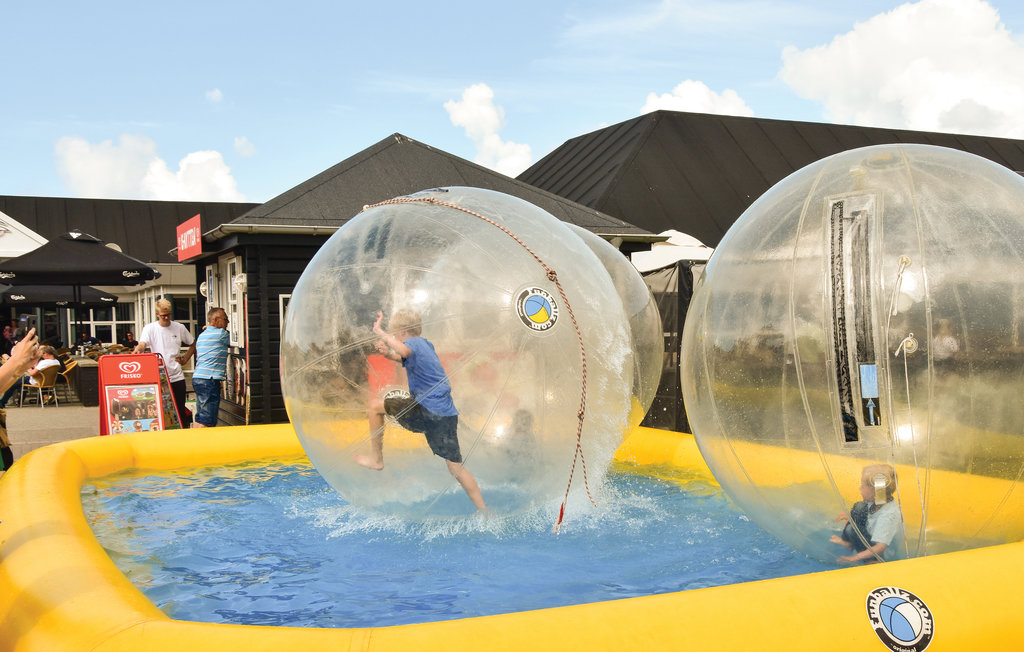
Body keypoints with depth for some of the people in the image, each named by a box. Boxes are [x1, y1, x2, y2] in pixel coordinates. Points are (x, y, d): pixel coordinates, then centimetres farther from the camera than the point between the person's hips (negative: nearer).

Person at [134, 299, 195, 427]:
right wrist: (138, 349, -40)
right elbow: (142, 344, -18)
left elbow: (193, 343, 19)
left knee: (180, 409, 4)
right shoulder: (150, 328, -1)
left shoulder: (179, 328, 6)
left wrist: (186, 358, 7)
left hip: (177, 376, 2)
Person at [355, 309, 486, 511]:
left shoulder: (414, 343, -5)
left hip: (427, 410, -8)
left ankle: (377, 459, 16)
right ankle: (483, 509, 3)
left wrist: (380, 332, -19)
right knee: (456, 467, 9)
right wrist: (388, 354, 22)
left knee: (375, 405, 10)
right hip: (448, 413, 8)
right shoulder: (426, 344, 22)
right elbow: (407, 358, 41)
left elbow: (405, 351, -31)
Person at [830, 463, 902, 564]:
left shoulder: (889, 515, -36)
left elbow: (880, 548, -39)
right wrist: (851, 517, 0)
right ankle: (848, 543, 4)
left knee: (852, 529, -26)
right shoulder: (878, 502, -12)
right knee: (859, 506, -2)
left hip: (881, 555, -9)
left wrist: (854, 558, -39)